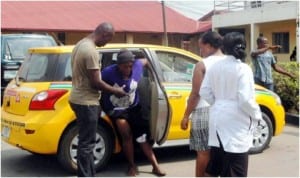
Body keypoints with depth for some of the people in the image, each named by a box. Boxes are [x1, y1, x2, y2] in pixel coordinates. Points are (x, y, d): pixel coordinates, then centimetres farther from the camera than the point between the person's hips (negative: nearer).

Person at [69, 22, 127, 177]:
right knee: (87, 143, -3)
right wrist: (115, 91, -7)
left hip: (79, 99, 10)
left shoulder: (80, 44, 10)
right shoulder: (91, 51, -21)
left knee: (86, 141, 16)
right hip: (86, 102, -10)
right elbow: (95, 82, -21)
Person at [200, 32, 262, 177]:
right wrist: (256, 114, -4)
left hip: (218, 118, 6)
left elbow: (204, 92, 4)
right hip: (235, 121, -6)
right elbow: (245, 99, -19)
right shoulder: (243, 68, -14)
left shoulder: (214, 66, 4)